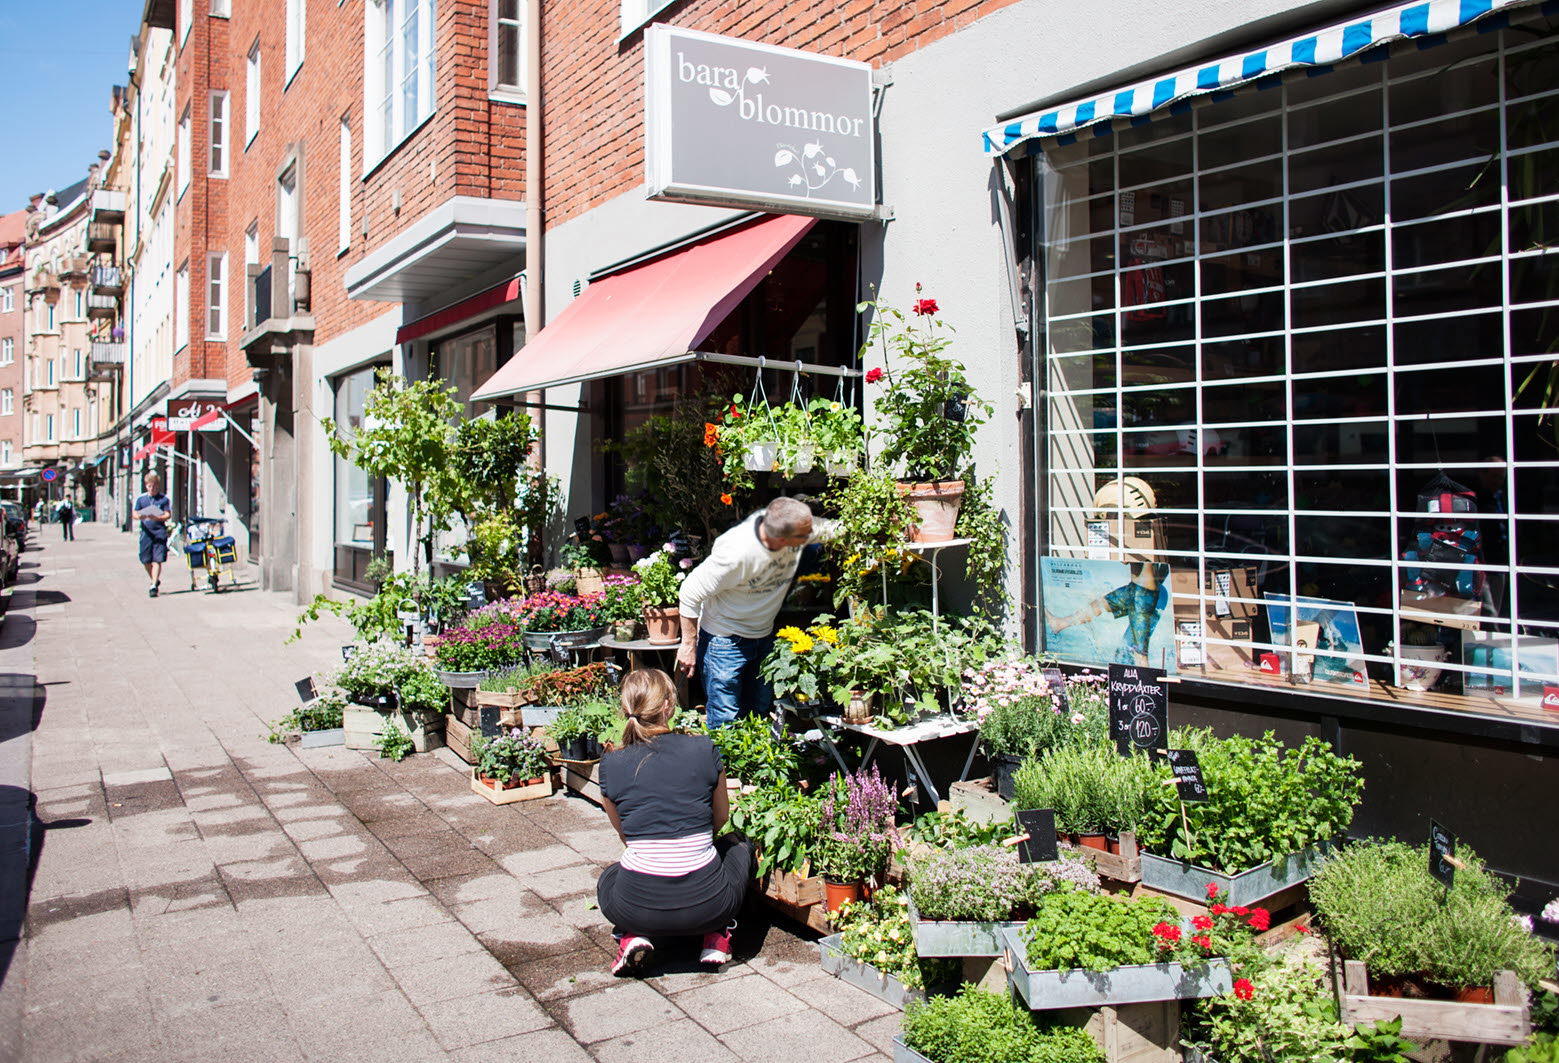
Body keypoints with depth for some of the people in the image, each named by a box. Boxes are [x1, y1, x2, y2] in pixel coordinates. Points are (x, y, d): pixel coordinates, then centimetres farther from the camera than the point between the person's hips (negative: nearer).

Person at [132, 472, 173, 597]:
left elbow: (168, 515, -4)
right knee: (146, 560, 8)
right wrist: (139, 516, -17)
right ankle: (155, 580, 30)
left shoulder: (164, 499, 1)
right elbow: (135, 513, 7)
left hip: (160, 533, -3)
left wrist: (157, 518, -24)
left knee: (157, 560, -9)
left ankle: (154, 586, -10)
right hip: (146, 532, 3)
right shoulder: (141, 499, 9)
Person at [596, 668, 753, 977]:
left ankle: (631, 938, 9)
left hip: (638, 908, 1)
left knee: (608, 879, 37)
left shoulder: (611, 765, -3)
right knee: (739, 847, 32)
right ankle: (717, 937, 14)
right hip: (707, 906, 0)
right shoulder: (704, 750, -5)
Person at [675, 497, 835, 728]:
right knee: (726, 722, -2)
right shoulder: (737, 553, -35)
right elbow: (691, 594, -23)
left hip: (765, 637, 7)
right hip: (726, 641, -6)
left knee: (761, 712, 19)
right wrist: (689, 645, -14)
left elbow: (834, 527, 4)